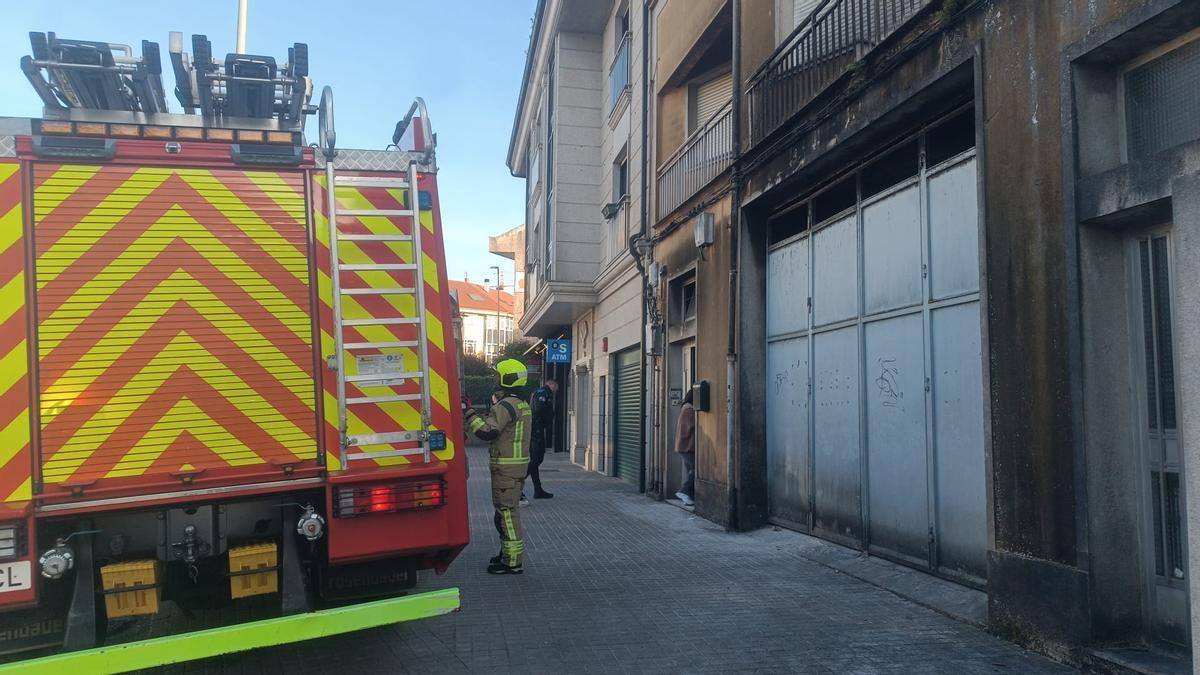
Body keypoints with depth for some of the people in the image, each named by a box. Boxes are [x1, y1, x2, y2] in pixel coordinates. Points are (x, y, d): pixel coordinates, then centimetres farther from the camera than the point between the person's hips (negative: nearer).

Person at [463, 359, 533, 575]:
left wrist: (468, 413, -20)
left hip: (506, 466, -10)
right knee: (508, 510, 19)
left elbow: (487, 432, -26)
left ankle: (512, 562, -1)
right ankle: (509, 554, 29)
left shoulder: (506, 405, -17)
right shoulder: (523, 405, 15)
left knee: (506, 511, -5)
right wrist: (495, 407, 20)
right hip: (519, 463, 10)